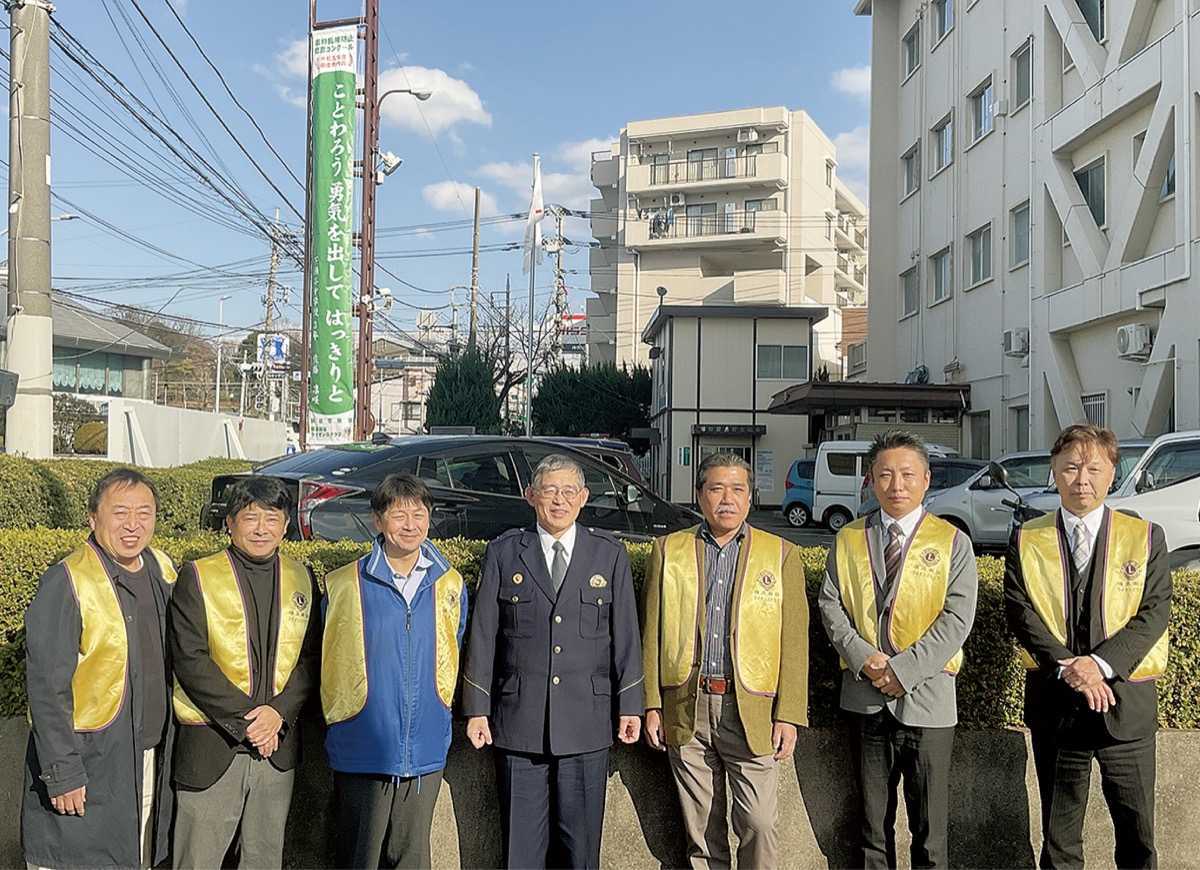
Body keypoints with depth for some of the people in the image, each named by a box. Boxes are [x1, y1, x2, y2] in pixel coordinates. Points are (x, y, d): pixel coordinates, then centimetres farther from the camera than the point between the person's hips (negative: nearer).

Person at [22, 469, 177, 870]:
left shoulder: (163, 571, 5)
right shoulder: (66, 584, -15)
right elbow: (47, 687, -16)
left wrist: (168, 745, 14)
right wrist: (62, 774, -17)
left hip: (152, 758, 6)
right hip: (90, 764, -6)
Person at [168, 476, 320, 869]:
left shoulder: (301, 579, 7)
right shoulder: (197, 578, -4)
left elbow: (311, 657, 4)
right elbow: (190, 660, -11)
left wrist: (280, 712, -12)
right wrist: (243, 720, -15)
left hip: (278, 743, 3)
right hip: (210, 745, -3)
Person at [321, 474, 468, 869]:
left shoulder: (450, 585, 3)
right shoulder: (344, 585, -4)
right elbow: (326, 660, 7)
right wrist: (338, 718, 8)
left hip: (426, 754, 2)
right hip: (362, 751, -2)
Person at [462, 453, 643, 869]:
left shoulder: (610, 554, 6)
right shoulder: (504, 553, 4)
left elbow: (625, 634, 6)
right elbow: (482, 635, 5)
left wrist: (630, 705, 4)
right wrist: (477, 708, 3)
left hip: (586, 722, 0)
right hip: (519, 721, 0)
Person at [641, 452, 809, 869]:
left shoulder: (781, 555, 4)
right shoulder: (668, 550, 7)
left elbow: (795, 642, 1)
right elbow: (651, 634, 8)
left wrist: (789, 714, -5)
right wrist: (651, 705, 3)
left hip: (751, 709, -1)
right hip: (685, 709, 2)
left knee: (760, 823, -3)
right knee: (700, 826, 11)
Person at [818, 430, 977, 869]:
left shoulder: (952, 542, 0)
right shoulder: (848, 540, 9)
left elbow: (957, 618, -8)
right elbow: (830, 604, 5)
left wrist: (904, 669, -16)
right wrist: (862, 656, -11)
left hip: (927, 697, -2)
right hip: (865, 697, 3)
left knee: (929, 824, 5)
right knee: (872, 818, 14)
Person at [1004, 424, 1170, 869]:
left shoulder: (1146, 537, 2)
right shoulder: (1027, 540, 4)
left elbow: (1154, 613, -6)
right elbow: (1020, 612, -4)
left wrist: (1101, 663, -18)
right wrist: (1066, 668, -17)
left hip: (1126, 700, 0)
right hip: (1054, 701, 1)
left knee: (1136, 830, 7)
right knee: (1058, 830, 12)